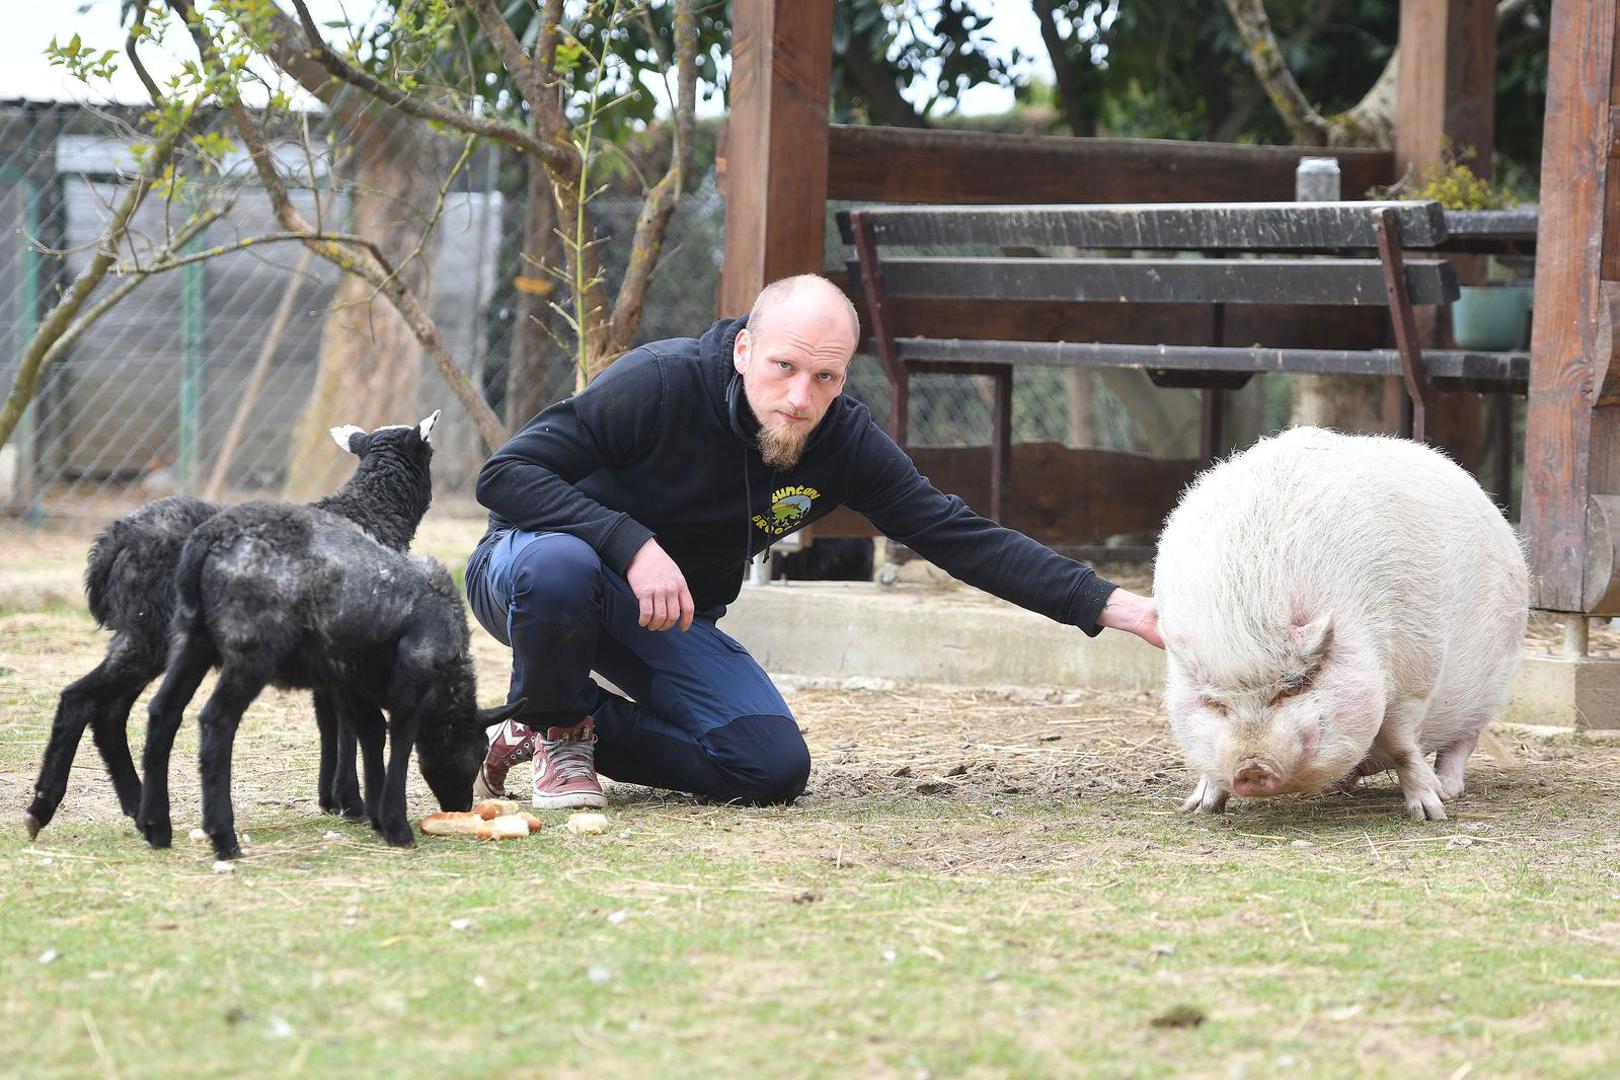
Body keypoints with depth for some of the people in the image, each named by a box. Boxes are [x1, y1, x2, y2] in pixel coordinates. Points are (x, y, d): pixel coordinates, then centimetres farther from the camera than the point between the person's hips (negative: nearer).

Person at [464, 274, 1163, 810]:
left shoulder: (843, 441, -13)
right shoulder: (660, 383, -27)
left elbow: (960, 537, -10)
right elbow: (507, 473, -28)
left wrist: (1108, 605, -18)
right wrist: (632, 545, -40)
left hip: (670, 620, 4)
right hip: (528, 570, -4)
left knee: (774, 770, -16)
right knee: (560, 563, -41)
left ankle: (583, 729, 6)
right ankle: (553, 728, -10)